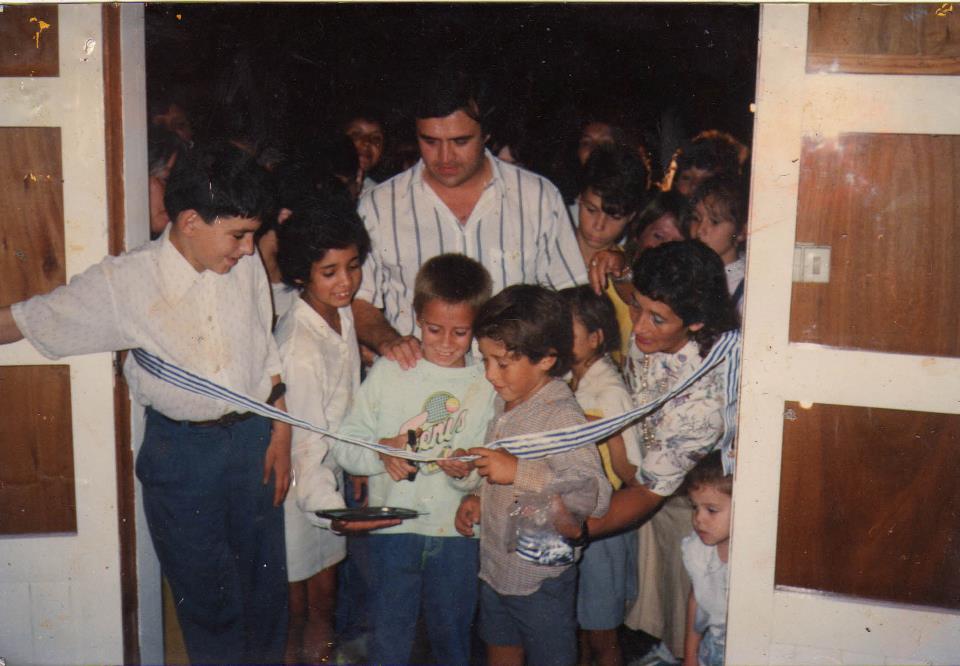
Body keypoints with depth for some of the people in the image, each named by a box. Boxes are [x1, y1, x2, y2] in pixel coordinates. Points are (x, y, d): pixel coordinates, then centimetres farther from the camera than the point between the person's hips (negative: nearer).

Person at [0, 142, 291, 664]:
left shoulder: (248, 266, -5)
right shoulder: (123, 283, -14)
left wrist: (280, 434, 6)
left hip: (254, 436, 3)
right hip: (181, 451, -3)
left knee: (266, 578, 15)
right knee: (203, 591, 10)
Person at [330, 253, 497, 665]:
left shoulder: (487, 385, 2)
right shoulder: (389, 372, -1)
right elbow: (344, 446, -2)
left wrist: (467, 473, -15)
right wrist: (381, 453, -20)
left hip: (457, 530, 1)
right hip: (393, 527, -1)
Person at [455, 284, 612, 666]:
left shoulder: (563, 417, -23)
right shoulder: (505, 404, 4)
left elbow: (595, 495, -34)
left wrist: (519, 472, -37)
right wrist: (477, 498, 3)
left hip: (542, 579, -8)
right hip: (494, 565, 8)